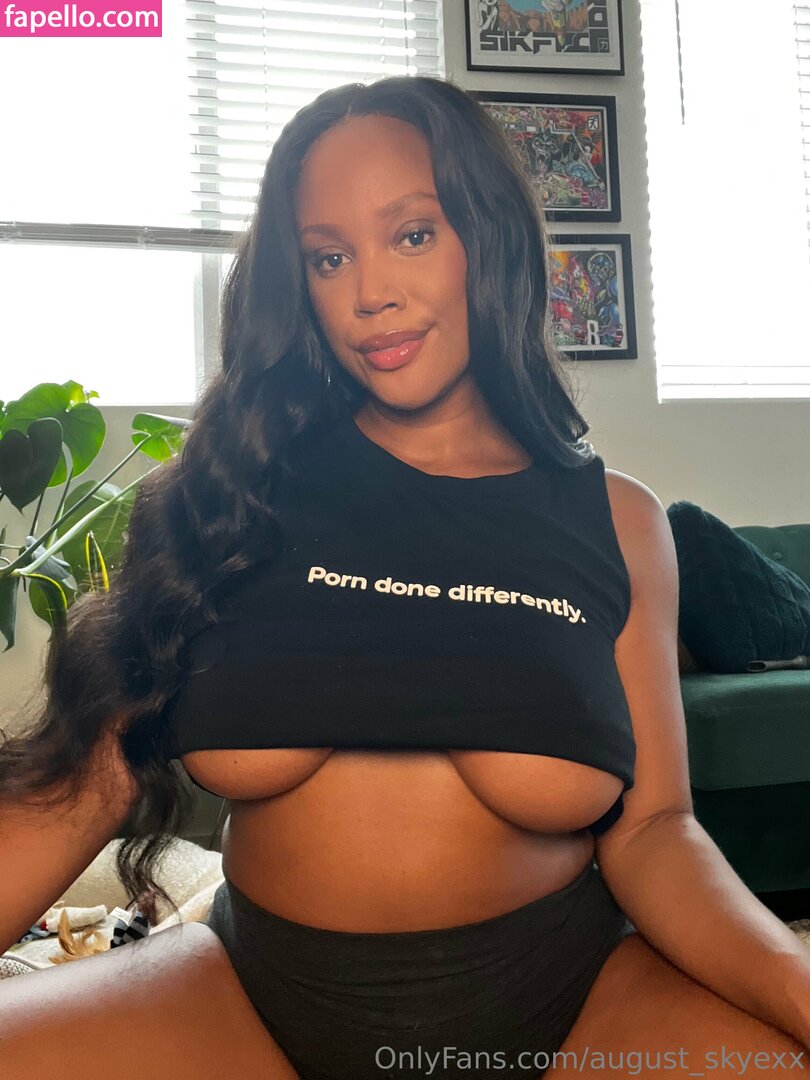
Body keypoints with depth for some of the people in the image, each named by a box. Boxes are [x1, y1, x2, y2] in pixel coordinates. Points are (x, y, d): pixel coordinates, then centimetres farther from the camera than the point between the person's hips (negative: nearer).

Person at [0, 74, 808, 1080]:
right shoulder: (239, 489, -3)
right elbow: (94, 770, -6)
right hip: (256, 993, 1)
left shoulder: (617, 522, -1)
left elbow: (648, 827, -3)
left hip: (570, 998, 0)